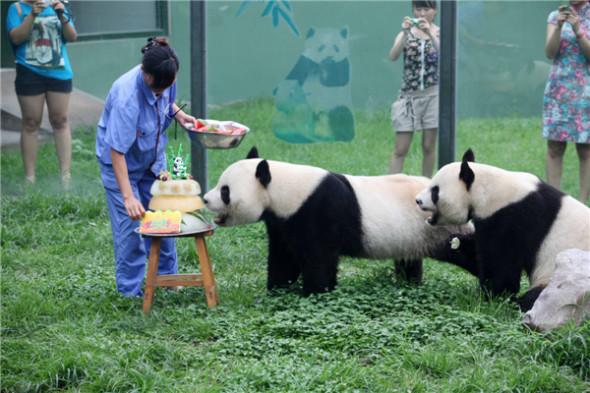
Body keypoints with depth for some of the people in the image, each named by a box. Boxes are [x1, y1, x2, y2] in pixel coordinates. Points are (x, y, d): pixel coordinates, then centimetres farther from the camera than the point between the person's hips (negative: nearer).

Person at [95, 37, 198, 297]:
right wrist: (128, 197, -41)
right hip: (121, 162, -7)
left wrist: (178, 113, -9)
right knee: (129, 226, -7)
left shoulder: (165, 79, -17)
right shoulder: (127, 96, -38)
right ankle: (130, 291, 6)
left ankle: (166, 277, 28)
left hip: (153, 157, 7)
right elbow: (117, 150, -37)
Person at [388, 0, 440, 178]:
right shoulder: (406, 34, 7)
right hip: (408, 95, 0)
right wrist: (405, 33, -23)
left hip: (433, 95, 0)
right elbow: (393, 56, -11)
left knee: (428, 146, 4)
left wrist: (430, 33, -26)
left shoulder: (440, 34, 5)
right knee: (400, 149, -3)